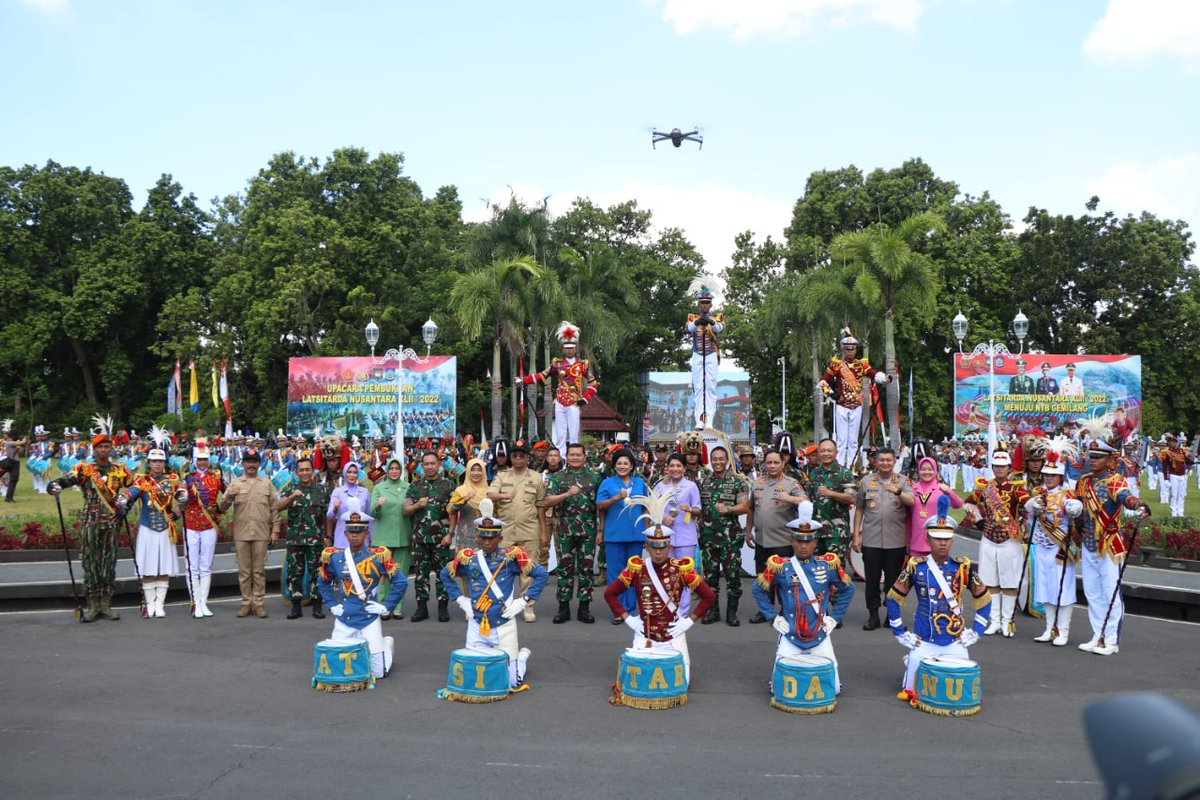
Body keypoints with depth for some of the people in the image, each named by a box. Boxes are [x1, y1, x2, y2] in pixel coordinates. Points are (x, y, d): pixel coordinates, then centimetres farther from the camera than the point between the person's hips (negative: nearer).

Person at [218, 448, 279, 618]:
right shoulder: (235, 483, 6)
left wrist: (275, 529, 3)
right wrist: (229, 496, -19)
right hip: (241, 534, 0)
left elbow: (274, 508, 9)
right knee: (244, 570, 6)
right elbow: (223, 507, 1)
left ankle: (259, 603, 9)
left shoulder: (267, 482, 7)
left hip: (261, 534, 0)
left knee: (259, 570, 3)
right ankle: (246, 602, 14)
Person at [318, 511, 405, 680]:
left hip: (369, 619, -2)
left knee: (379, 672, 0)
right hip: (343, 620, 2)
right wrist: (332, 605, 7)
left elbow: (401, 582, -4)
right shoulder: (334, 557, 0)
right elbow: (323, 582, 17)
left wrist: (386, 605, -7)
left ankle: (387, 643, 32)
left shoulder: (378, 556, -8)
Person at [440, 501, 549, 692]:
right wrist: (461, 599, 7)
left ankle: (522, 654, 33)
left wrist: (523, 601, -9)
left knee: (511, 682, 1)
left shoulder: (511, 557, -9)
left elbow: (542, 574, -6)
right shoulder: (468, 559, -2)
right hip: (476, 626, 3)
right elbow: (445, 574, 16)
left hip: (504, 626, -2)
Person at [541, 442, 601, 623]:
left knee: (586, 568, 4)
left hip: (588, 530, 1)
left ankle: (584, 608, 13)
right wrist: (567, 494, -20)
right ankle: (563, 607, 13)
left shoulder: (594, 477, 7)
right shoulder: (557, 477, 4)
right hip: (565, 531, 0)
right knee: (565, 568, 4)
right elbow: (548, 502, -5)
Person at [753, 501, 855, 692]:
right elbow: (758, 590, 4)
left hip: (820, 637, 1)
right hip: (790, 637, -1)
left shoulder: (828, 565, -3)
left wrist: (835, 617, 5)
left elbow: (848, 589, 12)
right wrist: (773, 618, -2)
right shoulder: (780, 567, -8)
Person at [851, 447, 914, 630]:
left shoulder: (902, 480, 4)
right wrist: (856, 534, 6)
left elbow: (911, 502, -12)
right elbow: (859, 509, 10)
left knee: (893, 580, 8)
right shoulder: (867, 481, 7)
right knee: (872, 580, 5)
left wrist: (897, 491, -31)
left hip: (895, 540, -1)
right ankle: (873, 616, 15)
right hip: (871, 540, 1)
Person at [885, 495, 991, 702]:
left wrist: (975, 631, 2)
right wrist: (900, 632, 0)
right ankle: (910, 662, 28)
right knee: (912, 692, -4)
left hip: (955, 642, 1)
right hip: (923, 642, -1)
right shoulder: (915, 566, -6)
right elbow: (893, 598, 2)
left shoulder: (963, 567, -4)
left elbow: (984, 599, 8)